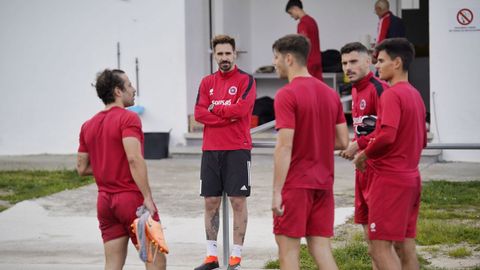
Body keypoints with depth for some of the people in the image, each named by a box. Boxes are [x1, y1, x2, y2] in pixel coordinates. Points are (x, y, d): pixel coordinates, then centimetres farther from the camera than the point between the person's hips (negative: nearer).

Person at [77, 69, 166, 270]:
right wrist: (147, 197, -23)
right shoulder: (128, 118, -11)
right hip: (132, 198, -7)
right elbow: (134, 158, -23)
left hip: (104, 201, 7)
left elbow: (82, 168, 14)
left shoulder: (88, 126, 11)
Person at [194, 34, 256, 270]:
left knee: (238, 201, -2)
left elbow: (241, 109, -15)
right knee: (211, 202, 6)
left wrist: (214, 108, -4)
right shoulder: (207, 82, 12)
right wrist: (228, 116, -11)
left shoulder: (246, 80, -1)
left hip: (237, 150, -4)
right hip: (210, 150, 4)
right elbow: (199, 113, 0)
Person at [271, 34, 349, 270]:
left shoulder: (287, 95, -12)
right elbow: (343, 142, 10)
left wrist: (276, 192, -16)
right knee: (321, 247, 8)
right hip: (323, 183, 7)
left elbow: (285, 146, -18)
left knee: (288, 247, 1)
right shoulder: (330, 94, 9)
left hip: (296, 183, -7)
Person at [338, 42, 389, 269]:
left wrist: (359, 145, -16)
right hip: (363, 165, 9)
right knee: (369, 233, 15)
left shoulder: (379, 88, -16)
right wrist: (352, 146, 7)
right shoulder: (356, 90, 13)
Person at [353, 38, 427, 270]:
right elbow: (422, 140, 20)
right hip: (411, 177, 9)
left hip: (389, 178, -9)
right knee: (405, 245, 10)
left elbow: (387, 136, -25)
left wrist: (364, 154, -10)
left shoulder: (391, 94, -14)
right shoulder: (415, 94, 14)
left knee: (380, 246, -7)